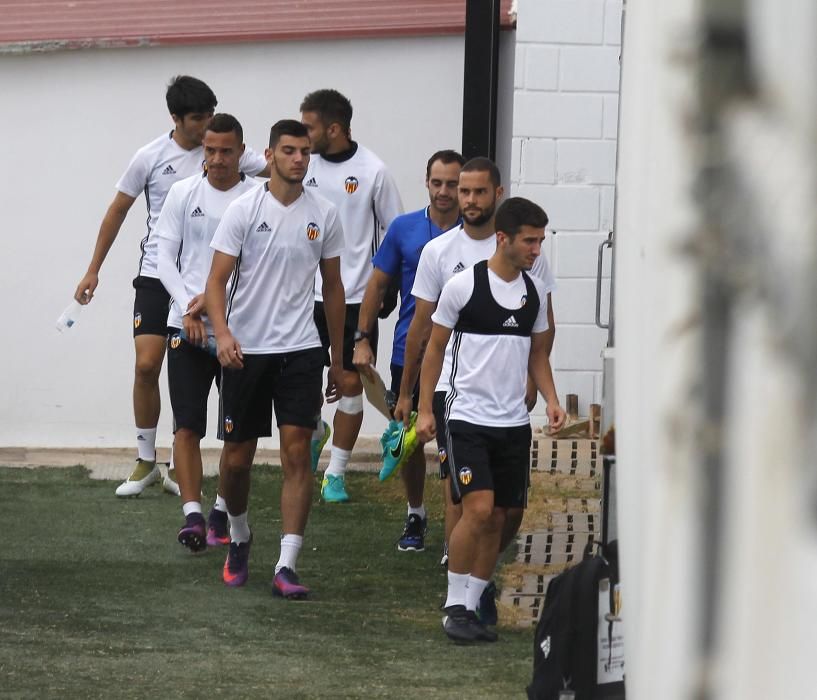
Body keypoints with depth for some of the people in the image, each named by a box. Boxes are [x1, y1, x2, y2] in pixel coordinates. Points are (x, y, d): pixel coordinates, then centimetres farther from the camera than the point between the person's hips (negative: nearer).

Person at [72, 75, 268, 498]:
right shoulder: (152, 157, -3)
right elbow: (117, 212, 6)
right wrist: (93, 271, 7)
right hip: (156, 275, 0)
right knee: (146, 366, -8)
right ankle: (145, 462, 7)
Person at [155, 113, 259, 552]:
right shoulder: (184, 194, 4)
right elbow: (165, 256, 5)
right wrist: (189, 308, -7)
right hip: (187, 329, 1)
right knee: (187, 426, -6)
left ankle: (222, 512, 16)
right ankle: (192, 514, -8)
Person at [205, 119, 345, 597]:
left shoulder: (324, 213, 3)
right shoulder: (245, 210, -5)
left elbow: (333, 287, 12)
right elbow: (217, 280, -7)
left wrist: (338, 359, 14)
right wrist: (223, 333, -25)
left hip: (301, 349, 1)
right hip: (246, 350, -1)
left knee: (297, 454, -9)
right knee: (238, 457, 7)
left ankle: (287, 567, -9)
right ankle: (240, 537, 35)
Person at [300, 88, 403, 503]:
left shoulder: (372, 171, -8)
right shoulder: (304, 166, 0)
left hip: (357, 295, -2)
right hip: (308, 293, 2)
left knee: (351, 382, 2)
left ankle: (336, 473, 12)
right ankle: (315, 433, 33)